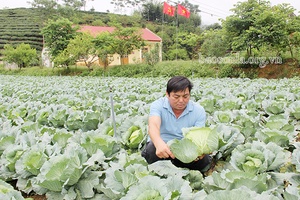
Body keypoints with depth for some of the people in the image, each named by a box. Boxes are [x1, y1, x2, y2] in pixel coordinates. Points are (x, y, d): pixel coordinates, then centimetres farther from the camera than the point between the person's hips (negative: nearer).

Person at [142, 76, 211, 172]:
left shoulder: (198, 111, -6)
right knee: (150, 152, -34)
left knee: (203, 160, -26)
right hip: (160, 146, -2)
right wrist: (159, 143, -55)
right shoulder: (158, 105, -12)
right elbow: (153, 125, -32)